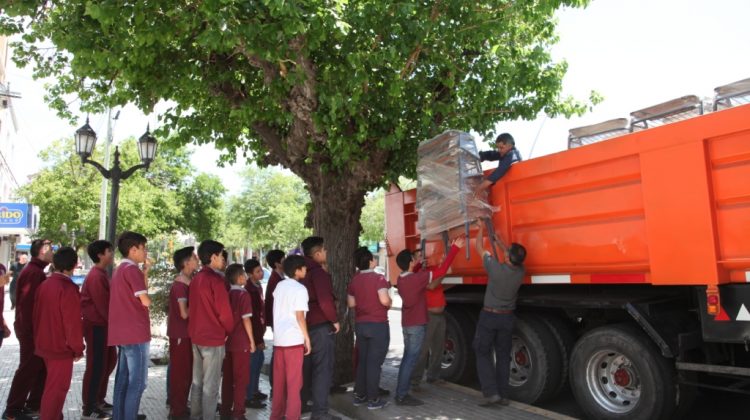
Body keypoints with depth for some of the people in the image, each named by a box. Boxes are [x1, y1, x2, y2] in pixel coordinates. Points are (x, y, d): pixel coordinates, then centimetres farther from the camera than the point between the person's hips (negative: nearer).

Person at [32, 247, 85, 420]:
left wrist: (39, 340, 22)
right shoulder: (69, 288, -21)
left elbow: (37, 315, 13)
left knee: (52, 384, 22)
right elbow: (73, 322, -20)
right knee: (57, 388, 2)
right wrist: (77, 348, -10)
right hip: (61, 347, -8)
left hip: (45, 344, 9)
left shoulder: (44, 284, 4)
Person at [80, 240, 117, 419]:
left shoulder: (101, 274, 13)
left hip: (103, 325, 10)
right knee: (96, 366, -2)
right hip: (96, 326, -10)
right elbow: (102, 304, -21)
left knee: (108, 361, 17)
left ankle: (98, 400, 28)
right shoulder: (96, 276, -17)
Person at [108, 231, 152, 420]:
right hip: (135, 333, -10)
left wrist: (145, 271, 11)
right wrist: (149, 299, 2)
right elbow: (145, 300, -19)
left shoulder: (120, 269, 17)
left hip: (122, 333, 10)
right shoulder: (131, 269, -15)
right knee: (137, 382, -4)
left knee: (123, 380, 15)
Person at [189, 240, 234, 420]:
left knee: (197, 381, 16)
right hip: (213, 338, -8)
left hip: (196, 336, 8)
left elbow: (192, 308, 15)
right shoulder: (215, 279, -16)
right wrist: (230, 331, 1)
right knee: (210, 385, -1)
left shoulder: (196, 279, 9)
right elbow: (224, 311, -16)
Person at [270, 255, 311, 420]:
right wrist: (307, 338, -8)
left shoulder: (279, 286, 9)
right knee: (294, 381, 2)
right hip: (294, 339, -6)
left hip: (278, 338, 7)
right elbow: (300, 316, -14)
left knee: (279, 380, 15)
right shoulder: (300, 289, -12)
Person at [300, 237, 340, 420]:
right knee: (323, 368, -2)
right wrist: (335, 320, -10)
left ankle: (301, 404, 27)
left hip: (308, 324, 9)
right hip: (322, 325, -9)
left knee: (310, 366, 18)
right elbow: (325, 300, -22)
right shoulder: (318, 272, -16)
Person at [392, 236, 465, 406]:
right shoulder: (417, 278, -19)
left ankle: (401, 393, 19)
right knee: (410, 359, -4)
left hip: (407, 324, 8)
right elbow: (441, 271, -20)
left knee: (407, 358, 14)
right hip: (417, 324, -8)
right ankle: (402, 396, -1)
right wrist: (454, 249, -15)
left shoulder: (400, 279, 6)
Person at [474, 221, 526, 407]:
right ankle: (503, 395, 15)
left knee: (483, 354, 7)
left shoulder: (496, 268, -24)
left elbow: (480, 248, -9)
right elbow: (513, 258, 11)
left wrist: (481, 228, 5)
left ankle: (491, 393, -2)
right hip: (507, 317, 4)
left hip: (489, 316, -4)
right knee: (503, 356, 13)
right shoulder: (520, 272, -11)